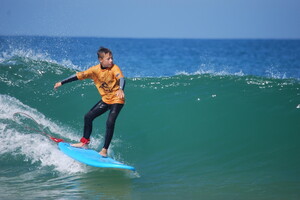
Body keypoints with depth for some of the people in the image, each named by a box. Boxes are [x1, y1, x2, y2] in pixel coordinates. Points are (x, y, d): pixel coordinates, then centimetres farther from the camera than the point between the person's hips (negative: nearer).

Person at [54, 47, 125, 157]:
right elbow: (79, 76, -1)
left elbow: (121, 79, -38)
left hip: (117, 100, -6)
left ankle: (105, 149, -15)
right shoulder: (95, 70, -8)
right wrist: (62, 83, 2)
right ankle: (85, 141, 27)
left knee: (110, 122, -21)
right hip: (105, 99, 6)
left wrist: (120, 90, -60)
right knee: (88, 117, 9)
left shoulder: (114, 68, -21)